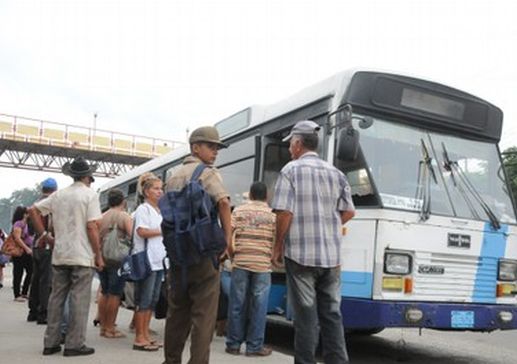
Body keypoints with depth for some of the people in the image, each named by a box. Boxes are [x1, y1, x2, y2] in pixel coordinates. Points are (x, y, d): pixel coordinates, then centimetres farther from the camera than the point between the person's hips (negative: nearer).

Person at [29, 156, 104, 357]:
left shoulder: (58, 194, 9)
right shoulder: (90, 194, -8)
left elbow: (33, 210, 9)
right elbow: (92, 227, -14)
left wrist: (45, 235, 12)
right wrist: (99, 255, -7)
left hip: (59, 255, 6)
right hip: (82, 256, -5)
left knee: (56, 298, 12)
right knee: (79, 301, 1)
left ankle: (51, 342, 18)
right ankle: (74, 344, 3)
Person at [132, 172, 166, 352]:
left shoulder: (160, 211, 18)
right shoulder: (143, 209, -6)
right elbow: (141, 231, -18)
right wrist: (163, 231, -12)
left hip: (159, 261, 8)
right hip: (146, 261, -8)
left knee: (153, 300, 10)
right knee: (143, 300, -3)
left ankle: (146, 334, 18)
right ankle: (139, 338, 3)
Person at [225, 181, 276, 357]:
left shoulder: (239, 210, 7)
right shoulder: (273, 215, 6)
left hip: (240, 263, 1)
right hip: (262, 265, -1)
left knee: (237, 304, 8)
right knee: (258, 306, 5)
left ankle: (233, 344, 15)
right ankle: (254, 346, 10)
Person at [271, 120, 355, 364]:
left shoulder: (291, 170, -5)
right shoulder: (336, 173, 11)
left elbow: (285, 213, -12)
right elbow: (349, 212, 11)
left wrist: (278, 246, -1)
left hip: (301, 253, -4)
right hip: (331, 254, 5)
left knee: (306, 316, 3)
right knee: (332, 314, 12)